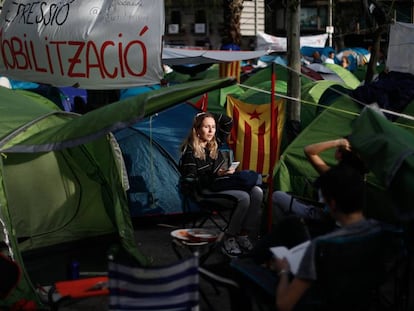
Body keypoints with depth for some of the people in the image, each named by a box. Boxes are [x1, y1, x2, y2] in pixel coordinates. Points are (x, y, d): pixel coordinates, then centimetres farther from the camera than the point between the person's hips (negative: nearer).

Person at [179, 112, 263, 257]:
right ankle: (229, 239, -17)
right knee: (243, 197, -31)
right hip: (206, 193, -7)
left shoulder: (214, 143, 9)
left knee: (256, 192, -20)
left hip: (222, 185, 7)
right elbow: (191, 181, -14)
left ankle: (243, 234, -14)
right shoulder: (189, 152, -10)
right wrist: (215, 175, -23)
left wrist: (207, 116, 7)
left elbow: (228, 122, 17)